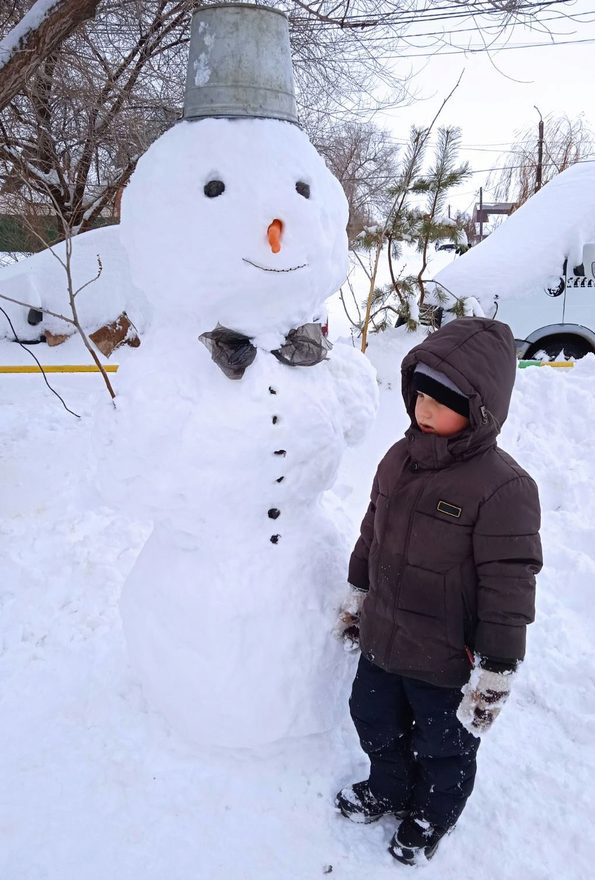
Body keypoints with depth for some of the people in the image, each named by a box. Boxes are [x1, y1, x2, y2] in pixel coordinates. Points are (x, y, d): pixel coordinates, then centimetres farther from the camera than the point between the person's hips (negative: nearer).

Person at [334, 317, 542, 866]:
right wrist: (357, 596, 17)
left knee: (444, 746, 20)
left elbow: (509, 587, -22)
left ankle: (432, 815, 49)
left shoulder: (503, 488, -26)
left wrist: (495, 674, -17)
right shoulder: (399, 459, -4)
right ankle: (389, 789, 56)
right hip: (382, 639, 7)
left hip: (446, 661, -6)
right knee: (374, 722, 27)